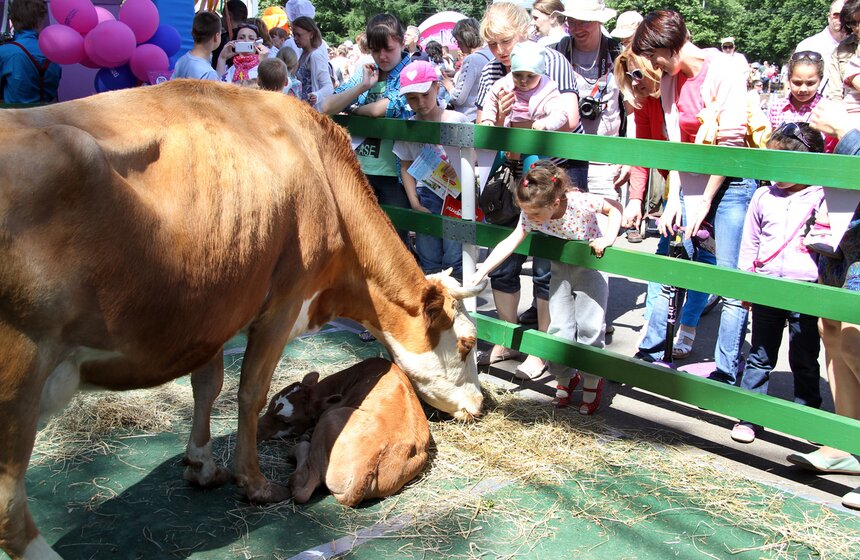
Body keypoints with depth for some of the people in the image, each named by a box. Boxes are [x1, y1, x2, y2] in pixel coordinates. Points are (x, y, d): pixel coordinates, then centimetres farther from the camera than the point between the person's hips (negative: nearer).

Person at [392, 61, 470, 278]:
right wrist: (415, 204, 0)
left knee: (455, 261, -5)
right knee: (429, 263, 8)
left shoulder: (457, 120, -5)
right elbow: (406, 168, 8)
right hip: (426, 198, 2)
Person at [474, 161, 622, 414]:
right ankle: (564, 379, 19)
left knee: (589, 326, -7)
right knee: (559, 326, -3)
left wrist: (608, 238, -29)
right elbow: (509, 243, -20)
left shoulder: (580, 202, -32)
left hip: (591, 265, -3)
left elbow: (615, 207, -16)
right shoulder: (530, 215, -21)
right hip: (560, 267, 3)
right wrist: (481, 272, -27)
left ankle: (592, 382, 13)